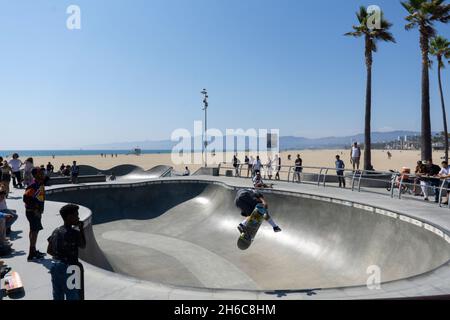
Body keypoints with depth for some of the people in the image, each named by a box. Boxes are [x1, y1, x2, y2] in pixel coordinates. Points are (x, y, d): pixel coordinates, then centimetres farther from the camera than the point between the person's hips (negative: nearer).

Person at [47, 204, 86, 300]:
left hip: (55, 266, 6)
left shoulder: (56, 231, 2)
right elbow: (83, 246, -1)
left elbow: (49, 251, 7)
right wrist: (81, 229, -1)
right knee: (72, 296, 7)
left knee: (57, 296, 17)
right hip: (69, 268, -6)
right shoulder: (75, 232, -17)